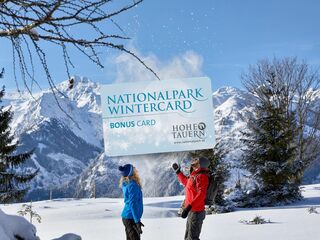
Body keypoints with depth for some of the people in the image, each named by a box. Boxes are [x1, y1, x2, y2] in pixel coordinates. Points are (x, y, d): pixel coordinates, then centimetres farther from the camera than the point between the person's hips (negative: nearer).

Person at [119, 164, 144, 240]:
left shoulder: (127, 184, 7)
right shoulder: (132, 185, -19)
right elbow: (133, 204, -22)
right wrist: (137, 221, -22)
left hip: (127, 217, 9)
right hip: (131, 218, -9)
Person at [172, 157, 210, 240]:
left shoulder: (202, 176, -17)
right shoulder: (195, 175, 12)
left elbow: (201, 194, -29)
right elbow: (186, 182, 34)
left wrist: (189, 207, -35)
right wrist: (178, 172, 37)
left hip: (196, 212, -10)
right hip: (192, 211, 10)